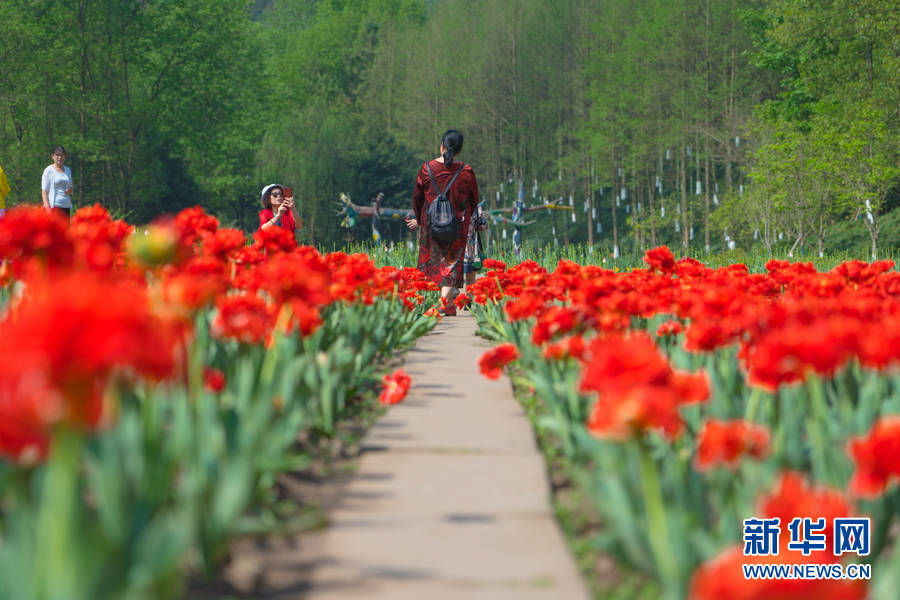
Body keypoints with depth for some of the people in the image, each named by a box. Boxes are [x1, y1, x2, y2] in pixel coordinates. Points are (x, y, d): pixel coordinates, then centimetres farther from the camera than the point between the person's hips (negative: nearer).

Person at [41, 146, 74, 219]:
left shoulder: (68, 170, 15)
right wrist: (47, 207, -17)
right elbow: (44, 191, -6)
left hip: (66, 206, 6)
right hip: (54, 206, -6)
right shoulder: (49, 170, -2)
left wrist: (70, 191, 0)